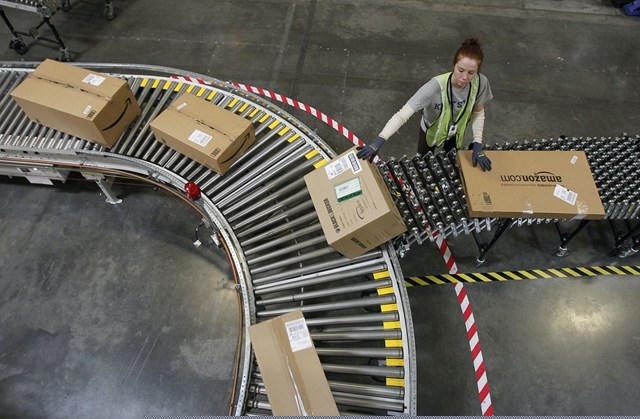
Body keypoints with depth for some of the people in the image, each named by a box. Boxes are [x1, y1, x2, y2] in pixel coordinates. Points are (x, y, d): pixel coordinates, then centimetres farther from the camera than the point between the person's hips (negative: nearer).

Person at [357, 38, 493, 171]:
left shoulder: (481, 82, -28)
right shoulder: (436, 85, -41)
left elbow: (478, 112, -9)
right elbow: (402, 114, -47)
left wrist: (478, 144, -19)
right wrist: (379, 141, -59)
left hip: (454, 134, 3)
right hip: (430, 132, -3)